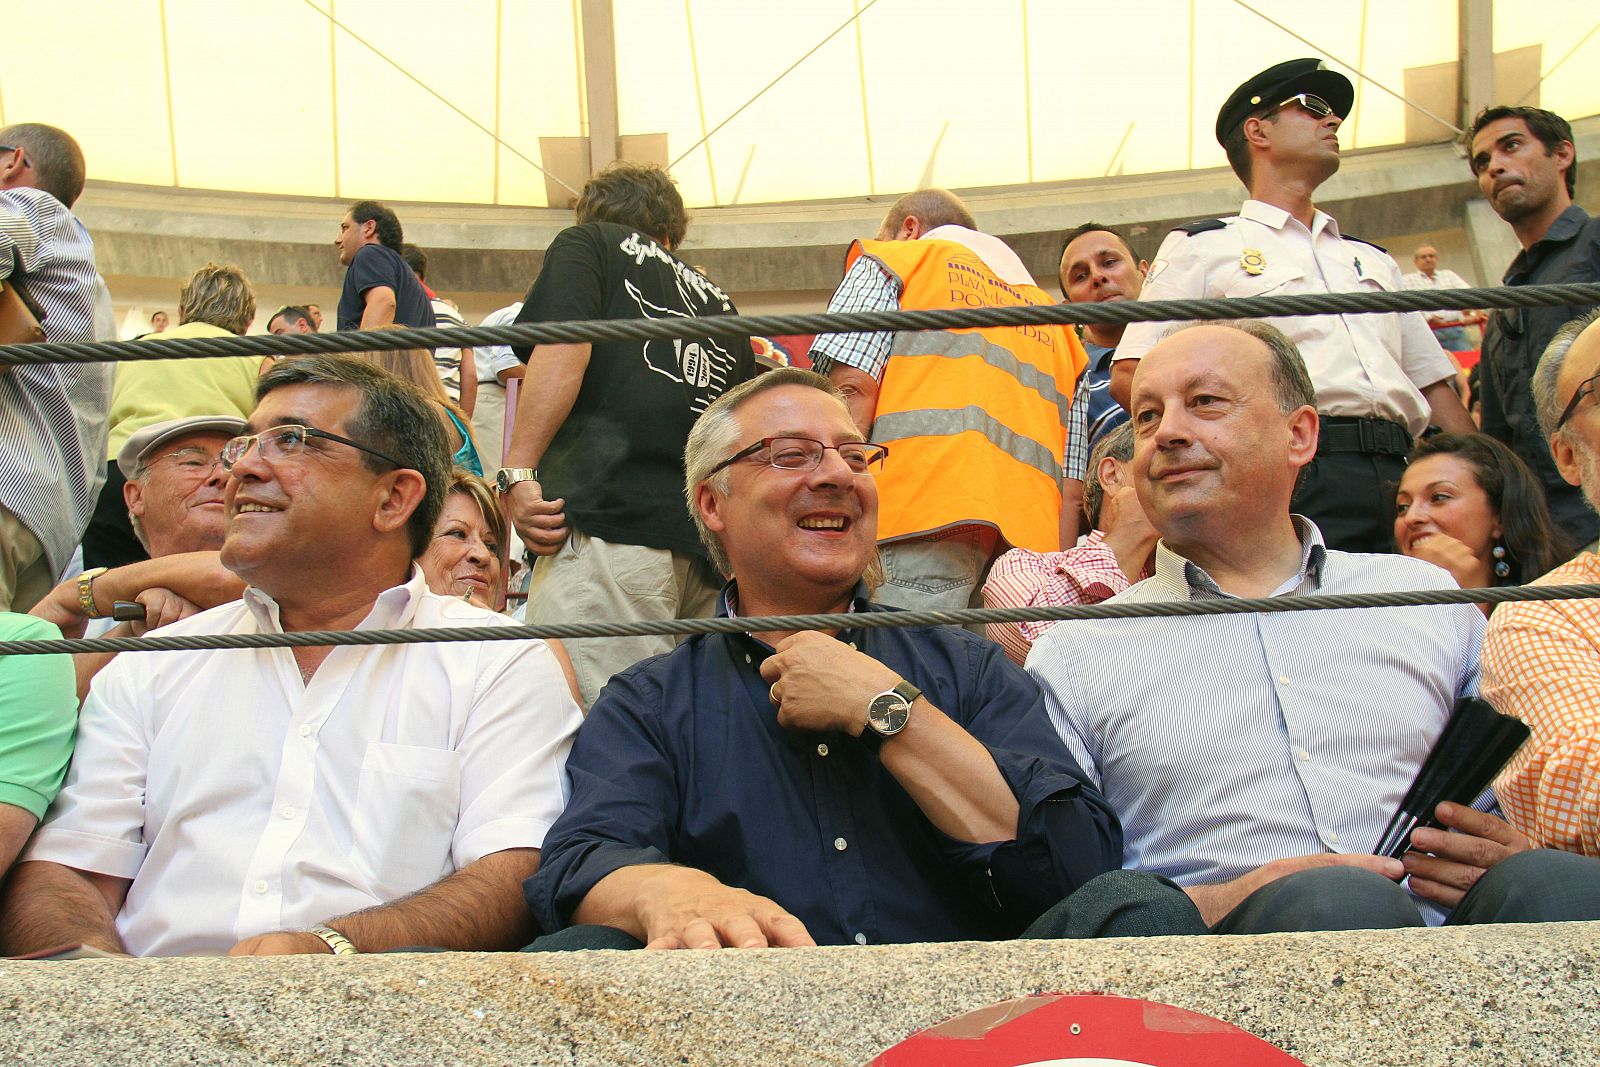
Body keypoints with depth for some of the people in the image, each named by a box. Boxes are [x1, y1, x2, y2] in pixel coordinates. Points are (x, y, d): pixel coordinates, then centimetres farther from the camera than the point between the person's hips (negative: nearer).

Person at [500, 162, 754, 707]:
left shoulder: (585, 245, 16)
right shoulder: (715, 298, 31)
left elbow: (562, 352, -4)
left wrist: (517, 473, -9)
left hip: (612, 519, -6)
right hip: (710, 552, 6)